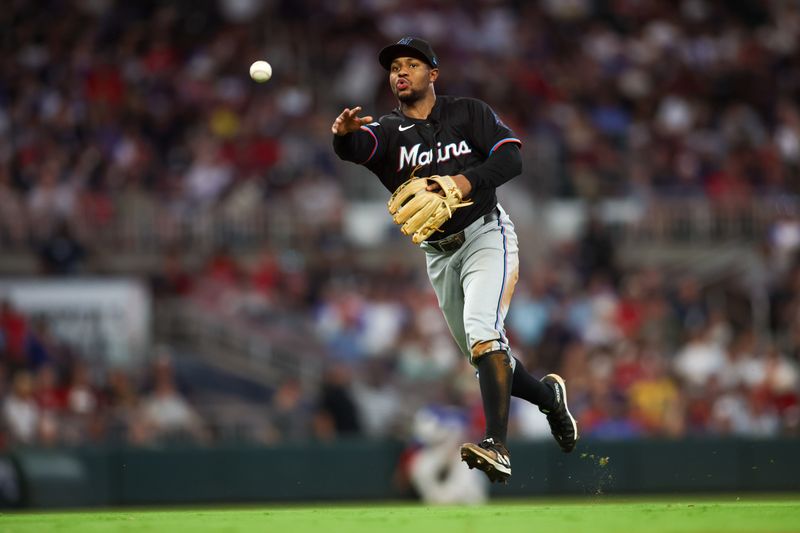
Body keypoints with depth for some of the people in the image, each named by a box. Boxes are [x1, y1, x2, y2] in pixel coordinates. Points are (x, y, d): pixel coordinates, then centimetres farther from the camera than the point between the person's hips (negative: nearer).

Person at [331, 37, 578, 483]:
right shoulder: (387, 131, 3)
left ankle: (498, 448, -36)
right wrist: (344, 135, -45)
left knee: (482, 332, -26)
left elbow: (512, 158, -8)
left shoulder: (469, 113, 2)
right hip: (439, 255, 5)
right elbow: (357, 148, -20)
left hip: (486, 235, -4)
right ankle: (549, 396, 42)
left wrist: (468, 180, -25)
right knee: (486, 359, 12)